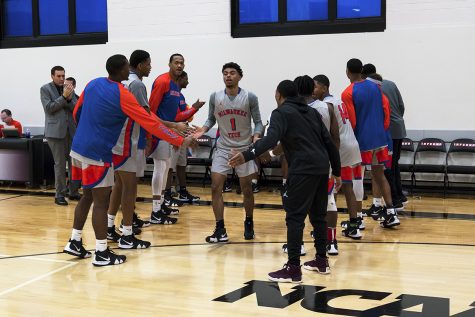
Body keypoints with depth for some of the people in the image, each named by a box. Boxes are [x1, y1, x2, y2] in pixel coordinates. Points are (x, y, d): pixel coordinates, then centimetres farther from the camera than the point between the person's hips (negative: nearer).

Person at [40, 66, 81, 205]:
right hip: (55, 131, -4)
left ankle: (73, 191, 17)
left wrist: (69, 98, -14)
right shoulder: (45, 89, 1)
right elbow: (49, 108, -10)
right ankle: (60, 194, 5)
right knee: (60, 164, -3)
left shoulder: (69, 88, 11)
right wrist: (64, 96, -16)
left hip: (71, 130, 4)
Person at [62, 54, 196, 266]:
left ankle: (75, 242, 23)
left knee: (88, 196, 18)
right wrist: (181, 141, -11)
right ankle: (101, 253, 1)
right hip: (97, 153, -8)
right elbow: (151, 123, -16)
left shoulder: (93, 84, 7)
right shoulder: (122, 95, -15)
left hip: (79, 148, 8)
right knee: (101, 201, -3)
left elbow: (77, 113, 17)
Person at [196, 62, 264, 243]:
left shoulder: (250, 98, -9)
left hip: (245, 148, -1)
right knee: (216, 187, -8)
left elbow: (258, 122, -3)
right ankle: (220, 230, -2)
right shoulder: (215, 97, -3)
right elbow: (211, 119, 9)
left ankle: (249, 224, 30)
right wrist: (202, 130, -9)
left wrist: (256, 135, -22)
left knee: (246, 189, 8)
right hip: (223, 148, 2)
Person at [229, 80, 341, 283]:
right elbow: (328, 142, 19)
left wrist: (247, 156, -28)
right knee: (318, 215, 19)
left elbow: (271, 139, -19)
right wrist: (337, 172, 24)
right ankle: (321, 260, 28)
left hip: (303, 169, -8)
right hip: (321, 167, 8)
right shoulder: (311, 111, 21)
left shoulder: (281, 113, 0)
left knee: (295, 217, -5)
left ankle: (293, 269, -6)